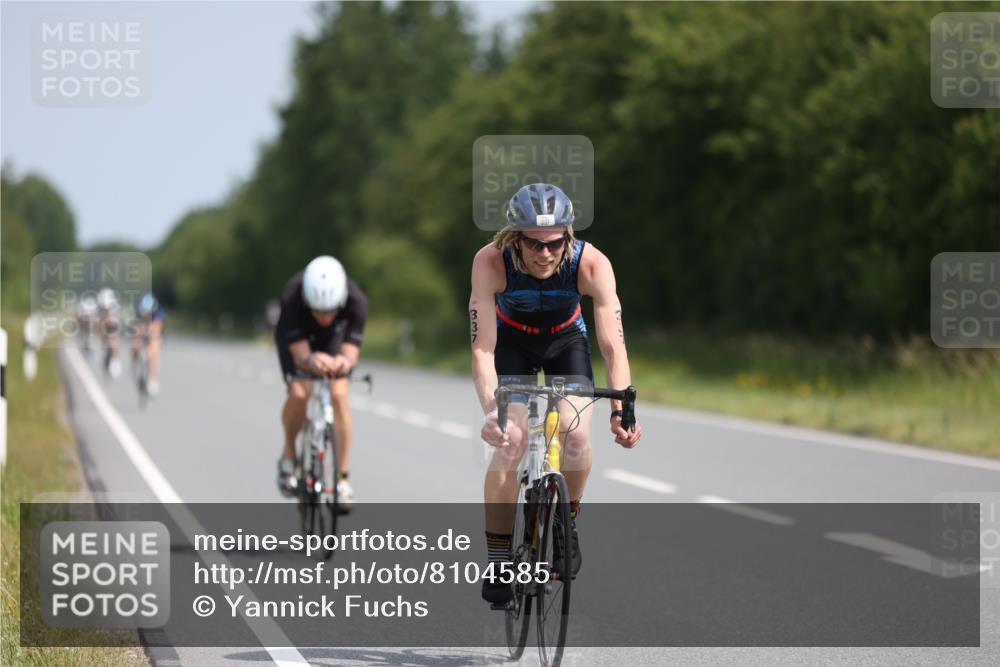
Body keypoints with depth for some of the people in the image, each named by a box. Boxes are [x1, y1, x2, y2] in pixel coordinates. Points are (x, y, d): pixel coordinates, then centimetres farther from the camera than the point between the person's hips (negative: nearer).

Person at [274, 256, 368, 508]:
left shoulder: (357, 301, -37)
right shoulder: (292, 298, -40)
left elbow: (351, 352, -36)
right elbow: (300, 354, -38)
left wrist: (345, 361, -60)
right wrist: (311, 361, -62)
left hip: (333, 338, 1)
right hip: (294, 337, -1)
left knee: (339, 395, -19)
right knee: (299, 392, -25)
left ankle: (343, 479, -9)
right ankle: (288, 456, 3)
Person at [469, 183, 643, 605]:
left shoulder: (592, 264, -34)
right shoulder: (491, 263, -35)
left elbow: (613, 345, -33)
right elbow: (483, 349, -35)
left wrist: (621, 409, -47)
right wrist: (490, 410, -49)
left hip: (565, 338, 1)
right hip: (511, 340, -1)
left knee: (576, 435, -20)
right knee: (509, 441, -18)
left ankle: (568, 521, 10)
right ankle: (498, 564, -7)